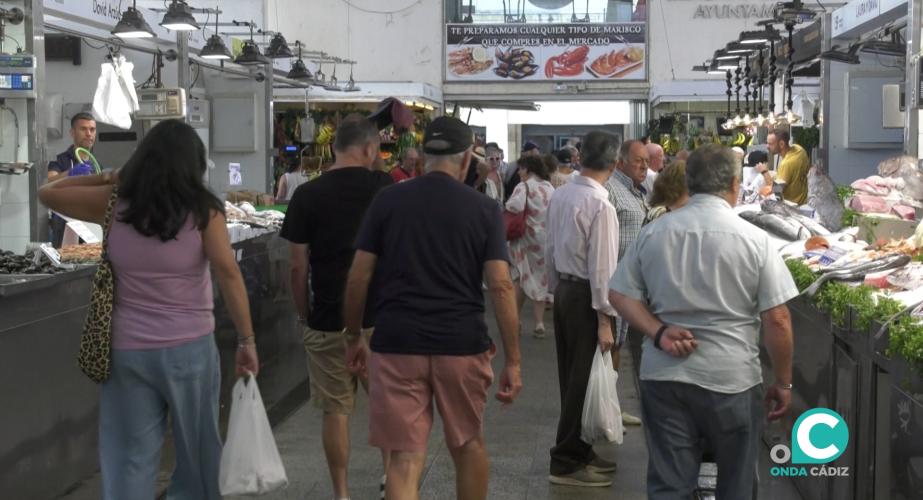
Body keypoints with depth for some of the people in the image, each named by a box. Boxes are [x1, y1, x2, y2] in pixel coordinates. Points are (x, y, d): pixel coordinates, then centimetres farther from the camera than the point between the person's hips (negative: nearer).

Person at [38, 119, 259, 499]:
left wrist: (109, 178, 10)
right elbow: (228, 274, -15)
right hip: (189, 348, -2)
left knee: (129, 460, 8)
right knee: (198, 454, 16)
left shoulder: (115, 203, -1)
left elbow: (48, 193, 12)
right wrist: (246, 340, -10)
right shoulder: (202, 209, -8)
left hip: (126, 349, 2)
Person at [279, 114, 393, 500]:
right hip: (381, 317, 1)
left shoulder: (307, 196, -6)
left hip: (327, 320, -1)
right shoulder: (385, 187, -3)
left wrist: (304, 315, 7)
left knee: (336, 410, 8)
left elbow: (298, 268, -4)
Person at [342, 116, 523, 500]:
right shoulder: (484, 209, 0)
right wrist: (512, 360, -2)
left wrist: (354, 338, 13)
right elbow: (500, 286, -6)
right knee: (468, 444, 20)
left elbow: (358, 277, 1)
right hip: (462, 345, 0)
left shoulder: (387, 201, 2)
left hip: (397, 344, 0)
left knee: (405, 458, 0)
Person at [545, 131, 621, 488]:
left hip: (563, 289, 8)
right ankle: (565, 462, 6)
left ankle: (578, 450, 28)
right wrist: (604, 319, -16)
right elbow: (601, 265, -20)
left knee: (571, 376, 16)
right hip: (585, 296, -8)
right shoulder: (600, 205, -20)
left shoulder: (559, 195, 5)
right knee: (584, 379, 0)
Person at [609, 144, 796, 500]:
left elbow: (620, 294, 4)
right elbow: (777, 320, -7)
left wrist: (658, 333, -4)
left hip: (664, 376, 2)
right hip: (732, 378, -2)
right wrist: (783, 383, 3)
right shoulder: (754, 239, -8)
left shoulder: (653, 233, 1)